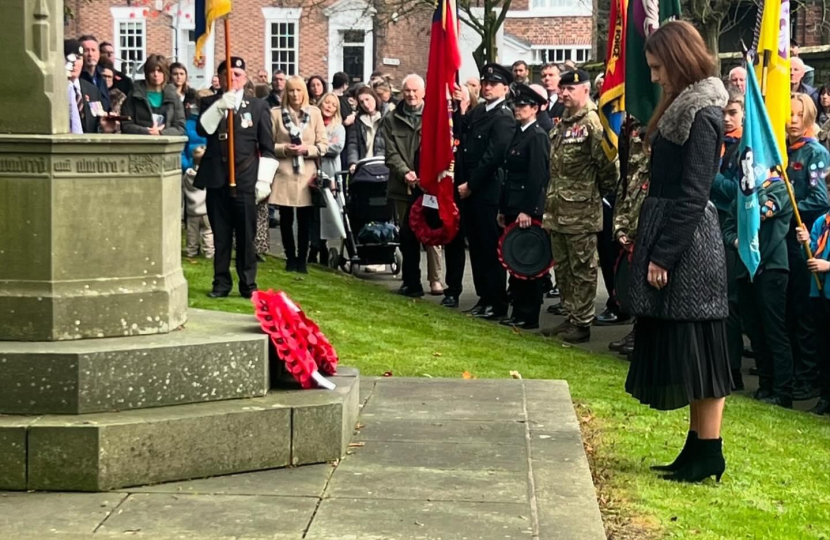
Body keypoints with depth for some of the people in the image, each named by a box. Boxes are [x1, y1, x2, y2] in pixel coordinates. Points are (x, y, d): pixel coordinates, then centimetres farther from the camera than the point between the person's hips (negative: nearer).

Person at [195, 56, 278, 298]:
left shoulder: (258, 106, 6)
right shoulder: (210, 103, 10)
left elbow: (267, 148, 4)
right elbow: (202, 129, -10)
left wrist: (264, 180, -3)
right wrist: (221, 105, -21)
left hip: (245, 179, -1)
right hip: (216, 178, 1)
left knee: (246, 234, 0)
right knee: (220, 235, 5)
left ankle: (248, 284, 8)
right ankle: (221, 283, 13)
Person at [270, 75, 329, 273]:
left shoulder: (315, 113, 4)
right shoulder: (276, 113, 0)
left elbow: (324, 145, 3)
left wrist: (307, 149, -14)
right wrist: (283, 149, -15)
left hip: (307, 175, 1)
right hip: (284, 174, -1)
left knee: (305, 220, 3)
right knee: (286, 219, 6)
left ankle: (302, 260, 13)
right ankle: (290, 259, 19)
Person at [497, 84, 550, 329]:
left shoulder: (538, 136, -11)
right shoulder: (518, 134, 16)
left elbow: (538, 176, -17)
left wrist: (527, 210, -21)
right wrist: (503, 209, 16)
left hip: (528, 210, -9)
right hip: (513, 208, 9)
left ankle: (529, 316, 2)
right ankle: (518, 313, 17)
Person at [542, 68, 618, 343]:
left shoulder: (593, 123, -14)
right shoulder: (562, 125, 14)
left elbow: (609, 163, -17)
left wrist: (600, 190, -4)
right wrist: (551, 200, 16)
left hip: (581, 211, -9)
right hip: (557, 210, 9)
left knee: (582, 269, 0)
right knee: (562, 268, 15)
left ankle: (582, 323, 6)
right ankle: (569, 318, 24)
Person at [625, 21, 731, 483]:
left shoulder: (701, 114, -15)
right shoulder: (683, 105, 15)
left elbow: (693, 194, -19)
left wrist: (663, 254, -19)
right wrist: (652, 246, 12)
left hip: (689, 245, -10)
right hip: (675, 238, 10)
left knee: (697, 349, -4)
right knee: (684, 349, 12)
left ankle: (709, 456, 1)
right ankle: (698, 447, 19)